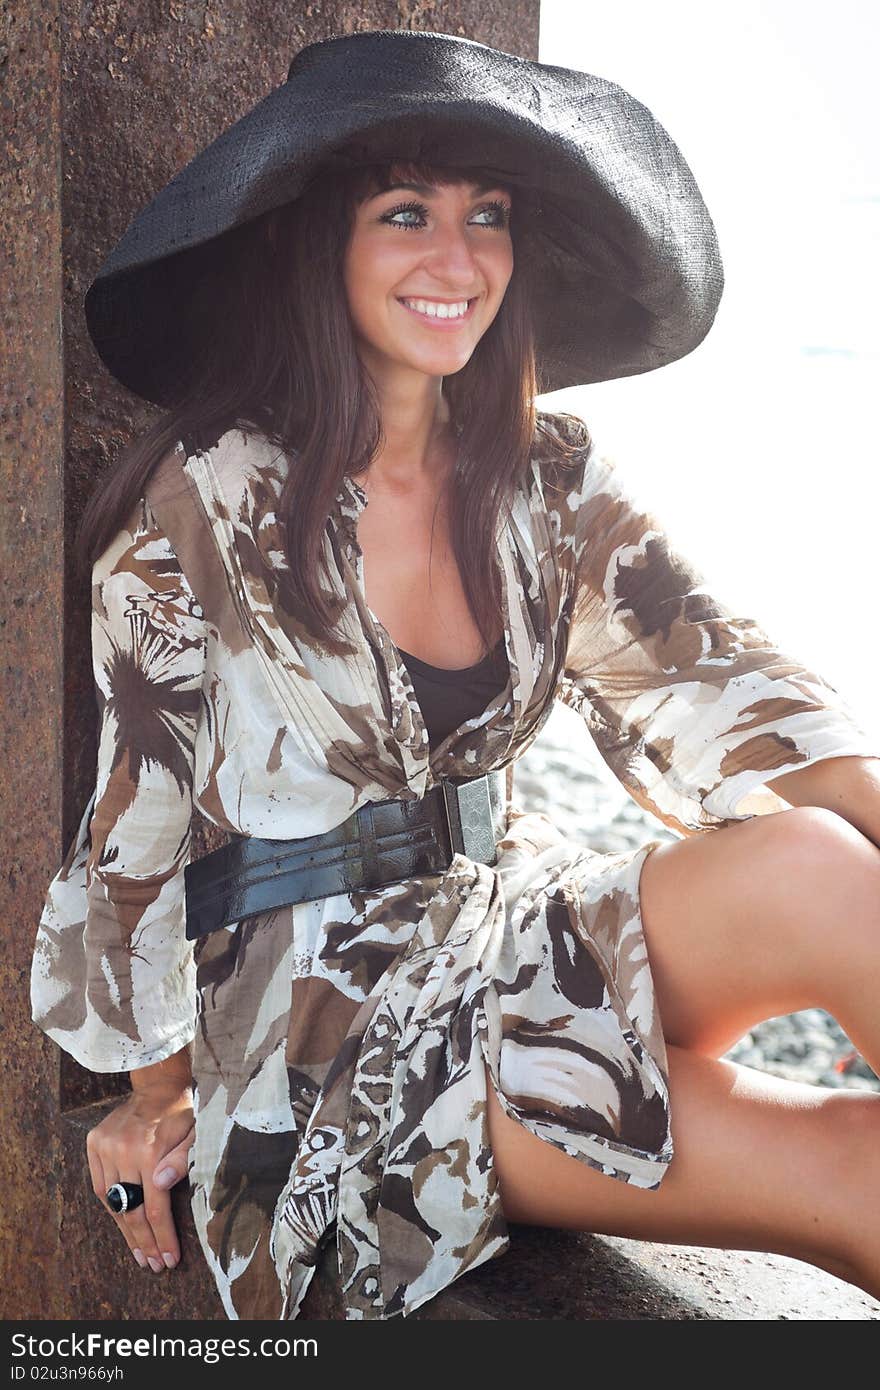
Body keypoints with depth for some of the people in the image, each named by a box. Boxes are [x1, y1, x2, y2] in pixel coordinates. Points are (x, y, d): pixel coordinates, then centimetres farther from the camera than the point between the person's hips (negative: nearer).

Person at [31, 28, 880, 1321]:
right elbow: (130, 815, -3)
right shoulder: (207, 501, -11)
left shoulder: (550, 479, 3)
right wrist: (158, 1094, 5)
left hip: (510, 926, 5)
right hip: (328, 1011, -5)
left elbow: (712, 676, -8)